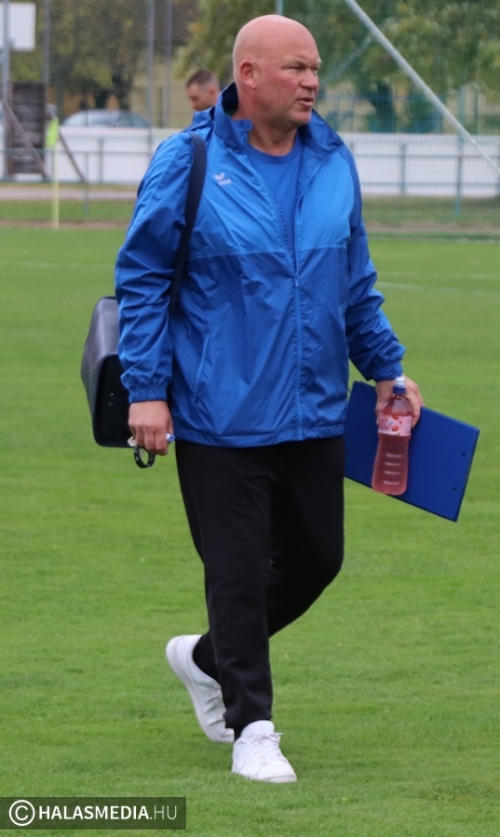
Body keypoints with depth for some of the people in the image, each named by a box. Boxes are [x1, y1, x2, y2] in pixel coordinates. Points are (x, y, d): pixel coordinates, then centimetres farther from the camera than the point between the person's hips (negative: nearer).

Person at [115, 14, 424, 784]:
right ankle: (251, 726, 9)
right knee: (237, 569, -2)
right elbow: (141, 279, -4)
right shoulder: (188, 164, -7)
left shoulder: (333, 163, 7)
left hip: (315, 415, 5)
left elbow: (357, 283, 19)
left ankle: (208, 658, 34)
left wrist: (386, 367, 18)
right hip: (220, 419, -5)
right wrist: (146, 390, -8)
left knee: (316, 559, 11)